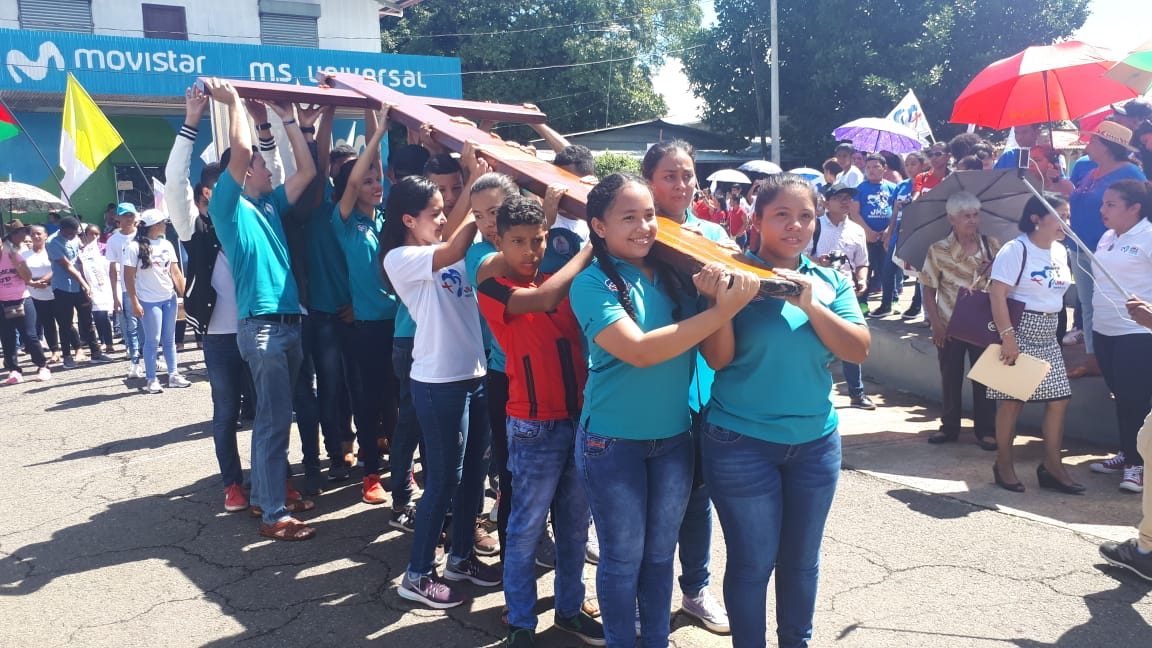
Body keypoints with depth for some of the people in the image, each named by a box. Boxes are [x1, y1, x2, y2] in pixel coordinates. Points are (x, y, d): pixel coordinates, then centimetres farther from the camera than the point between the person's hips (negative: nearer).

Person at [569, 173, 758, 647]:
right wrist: (723, 311, -28)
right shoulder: (593, 283, -14)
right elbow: (640, 351, -28)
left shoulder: (674, 274, -1)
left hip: (674, 437, 4)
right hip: (614, 442, -4)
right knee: (624, 557, 11)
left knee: (660, 552, 19)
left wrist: (718, 299, -23)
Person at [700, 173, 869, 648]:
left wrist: (811, 305, -19)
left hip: (816, 442, 4)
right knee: (752, 562, 6)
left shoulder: (831, 283, 4)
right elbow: (718, 359, -13)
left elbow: (859, 350, -7)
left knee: (802, 558, 18)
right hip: (743, 444, -4)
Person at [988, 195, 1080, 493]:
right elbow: (997, 294, -19)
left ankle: (1052, 465, 17)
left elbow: (1058, 289, 19)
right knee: (1012, 400, 0)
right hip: (1019, 331, -7)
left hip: (1047, 335, 7)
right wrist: (1008, 337, -23)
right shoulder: (1016, 249, -14)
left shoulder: (1060, 251, 10)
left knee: (1058, 399, 5)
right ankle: (1003, 464, 15)